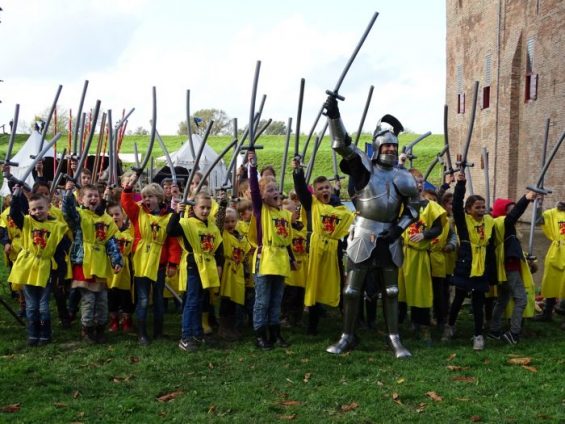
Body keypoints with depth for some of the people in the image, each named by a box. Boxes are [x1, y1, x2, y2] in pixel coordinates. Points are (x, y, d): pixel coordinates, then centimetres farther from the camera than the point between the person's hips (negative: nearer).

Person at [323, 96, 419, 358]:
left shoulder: (403, 177, 5)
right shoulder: (363, 167, -4)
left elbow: (413, 209, 12)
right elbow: (342, 145, -18)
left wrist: (399, 228, -4)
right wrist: (334, 115, -32)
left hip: (388, 240, 3)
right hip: (363, 238, -3)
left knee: (391, 291, 9)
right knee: (351, 290, 3)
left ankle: (395, 340, 18)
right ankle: (348, 337, 17)